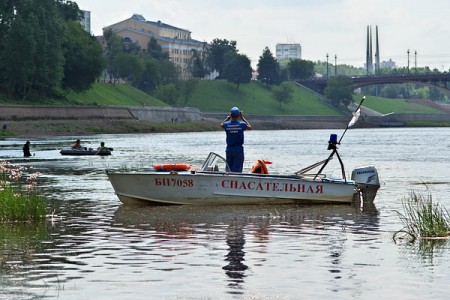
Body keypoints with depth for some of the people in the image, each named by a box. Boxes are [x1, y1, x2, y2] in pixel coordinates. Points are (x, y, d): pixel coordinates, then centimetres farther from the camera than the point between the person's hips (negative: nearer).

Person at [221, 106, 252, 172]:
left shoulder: (227, 125, -6)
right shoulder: (242, 124, -11)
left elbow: (221, 125, 20)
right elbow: (249, 127, 12)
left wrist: (228, 117, 24)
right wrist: (242, 118, 15)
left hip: (229, 149, 2)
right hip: (238, 149, -2)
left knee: (229, 169, 13)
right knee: (237, 169, -4)